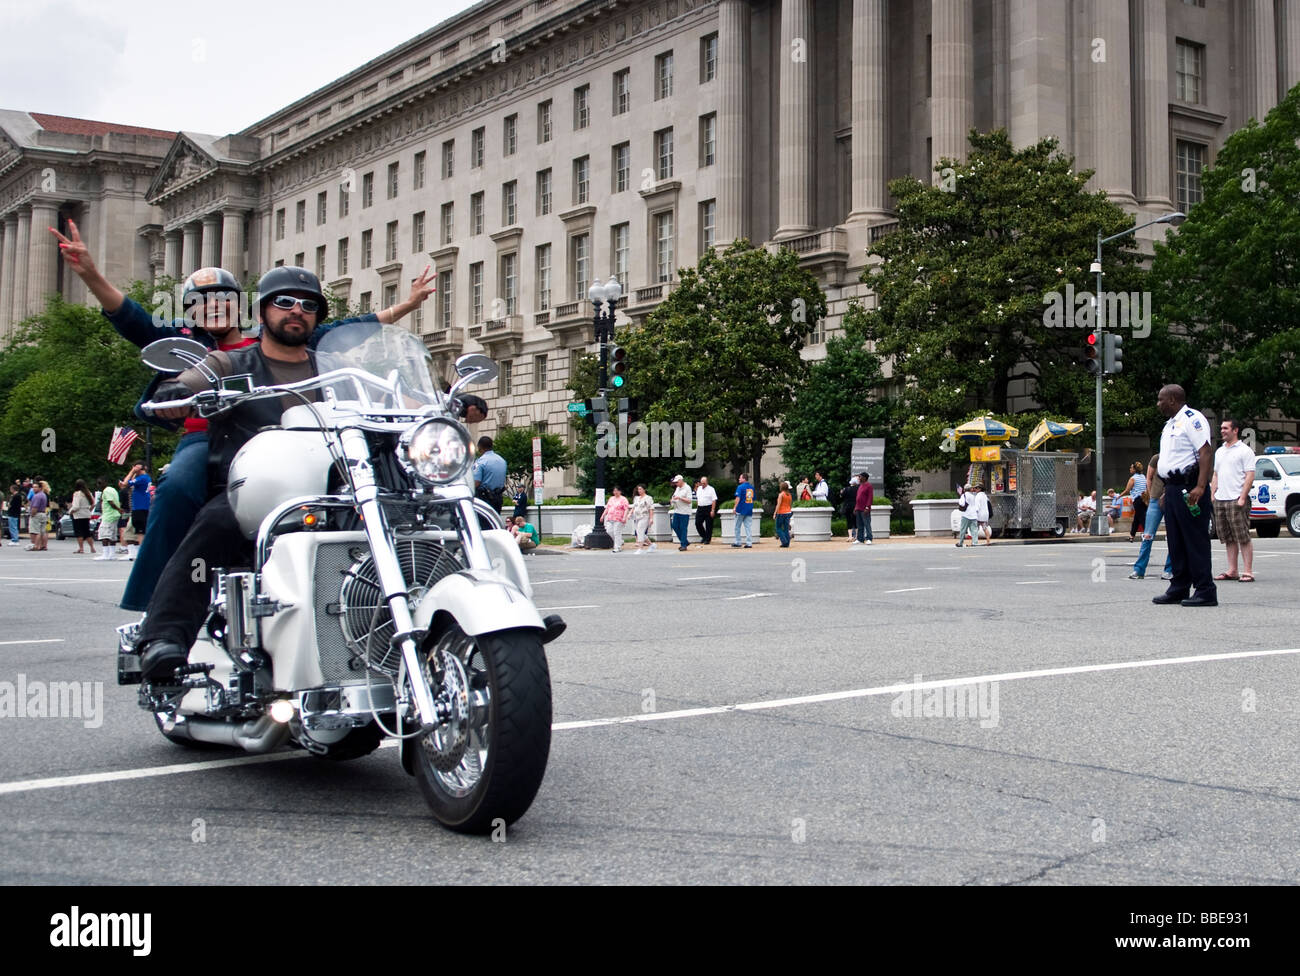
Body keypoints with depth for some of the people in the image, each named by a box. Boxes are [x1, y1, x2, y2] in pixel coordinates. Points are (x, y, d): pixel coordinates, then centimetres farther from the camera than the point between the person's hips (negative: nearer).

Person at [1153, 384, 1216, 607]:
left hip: (1189, 488, -10)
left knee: (1196, 540, -8)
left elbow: (1206, 454, -19)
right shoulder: (1170, 424, 21)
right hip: (1172, 488, 10)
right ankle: (1179, 589, 18)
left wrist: (1200, 487, -27)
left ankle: (1205, 592, -6)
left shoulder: (1192, 419, -10)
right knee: (1176, 542, 12)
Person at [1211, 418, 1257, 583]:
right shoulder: (1219, 451, 20)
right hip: (1220, 500, 7)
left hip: (1236, 500, -7)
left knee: (1243, 538, -7)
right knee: (1228, 539, 8)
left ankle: (1247, 572, -7)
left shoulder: (1244, 451, -3)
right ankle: (1232, 571, 11)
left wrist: (1242, 498, -17)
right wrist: (1212, 495, 14)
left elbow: (1250, 476, -9)